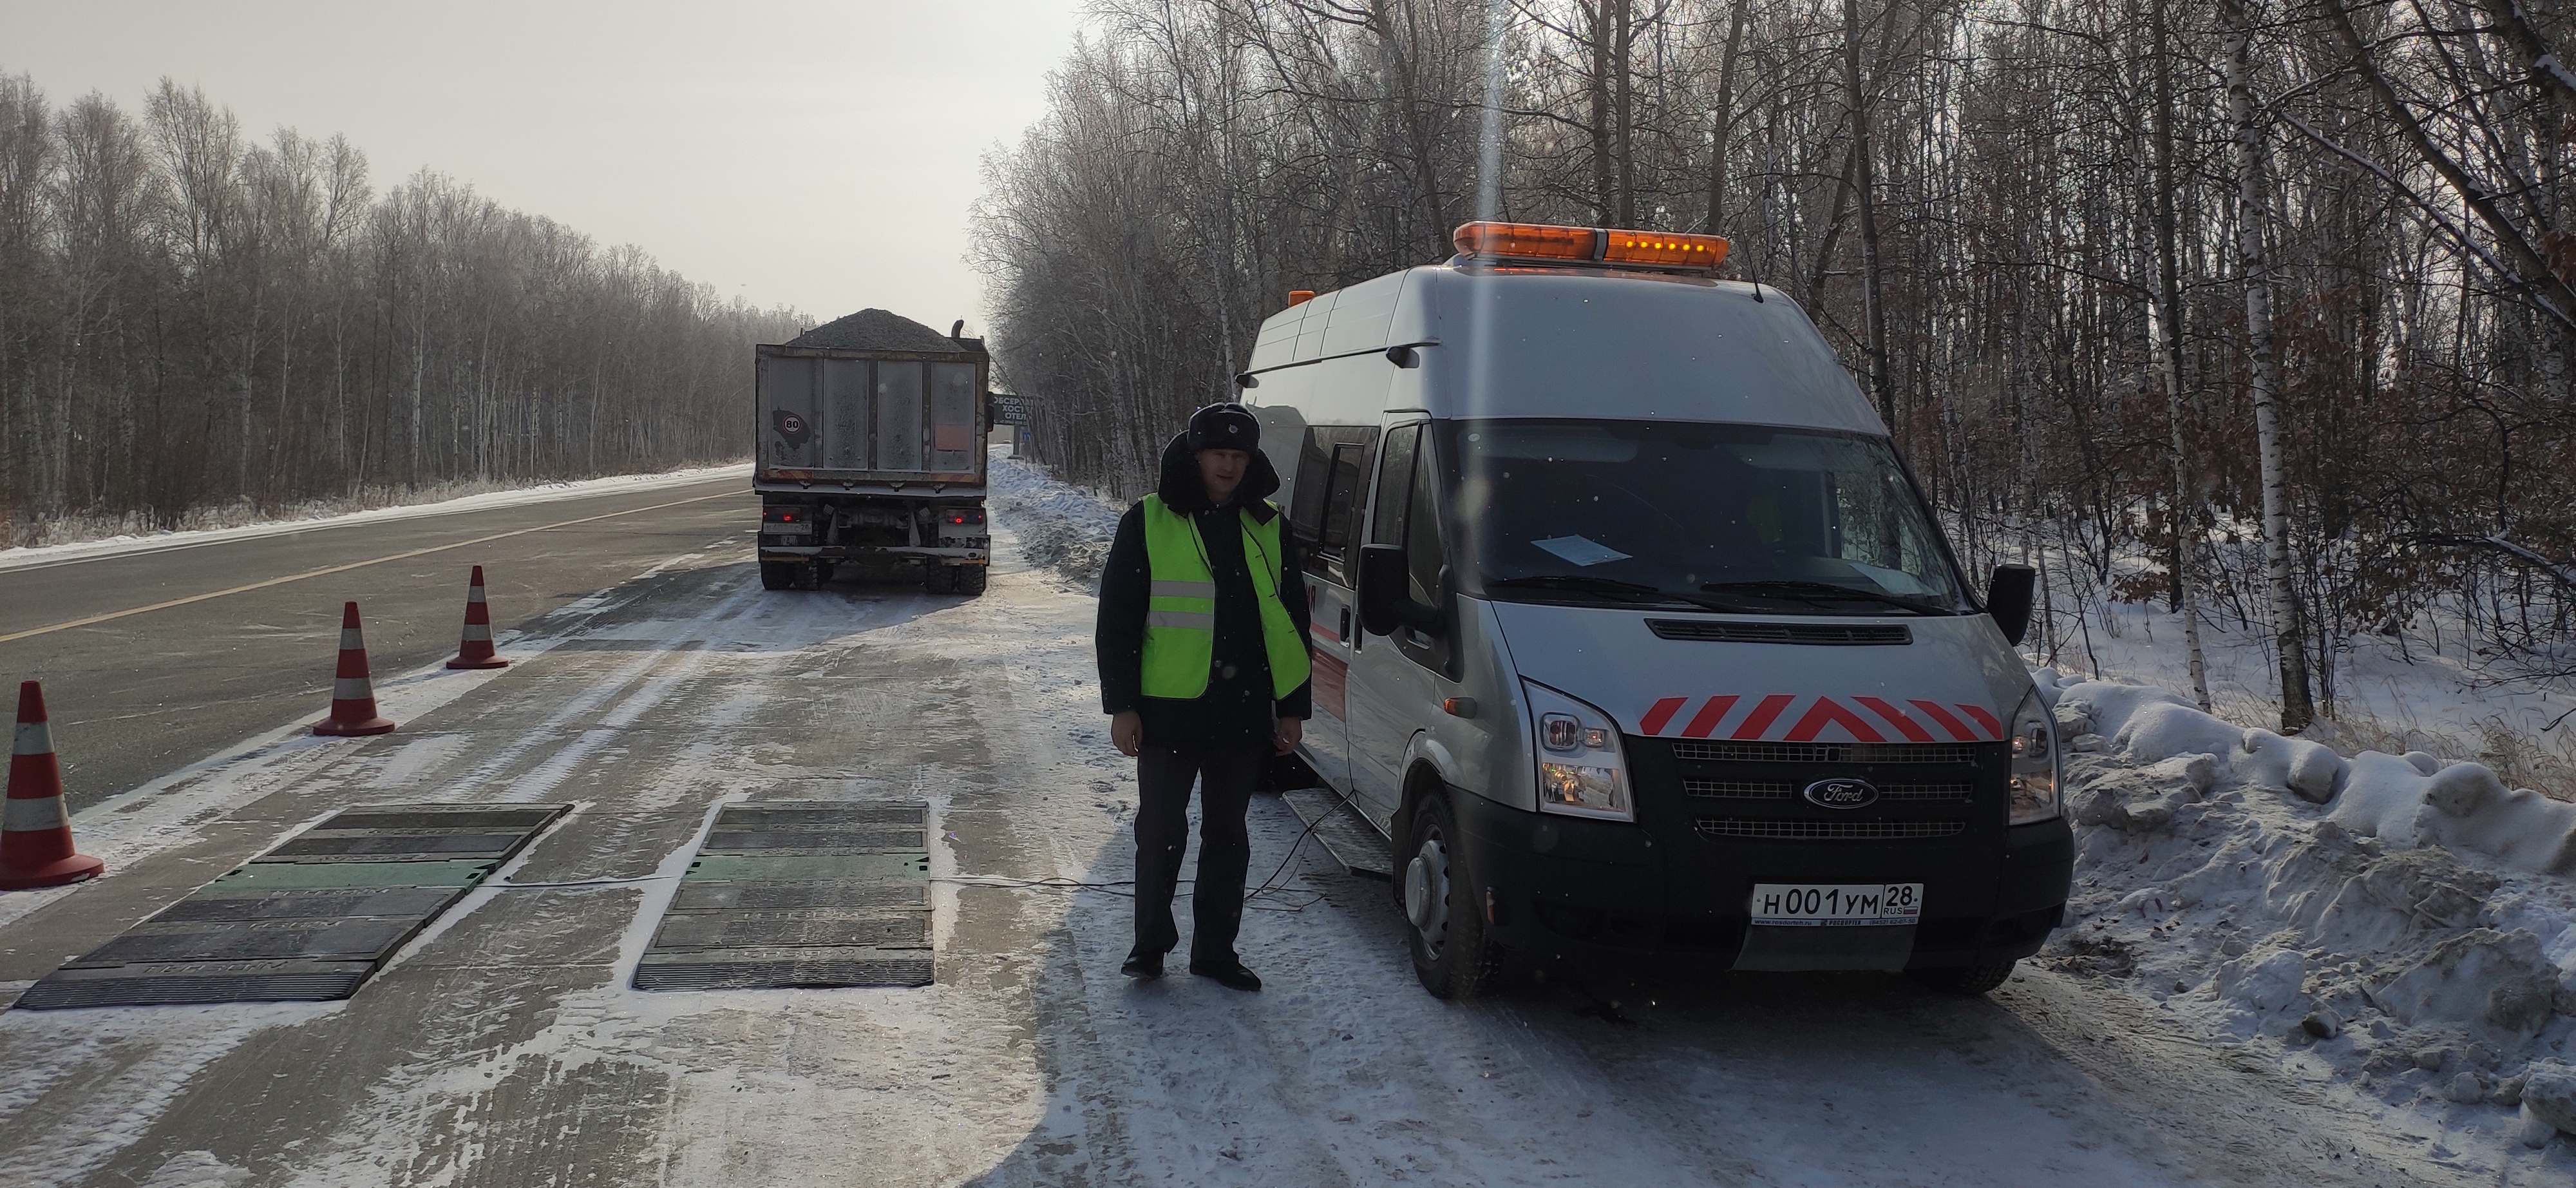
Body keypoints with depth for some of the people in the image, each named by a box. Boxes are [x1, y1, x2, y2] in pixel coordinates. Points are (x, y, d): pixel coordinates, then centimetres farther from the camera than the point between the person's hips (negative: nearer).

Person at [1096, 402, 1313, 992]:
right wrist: (1121, 705, -6)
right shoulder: (1147, 523, -2)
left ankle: (1215, 950, 21)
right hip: (1168, 709, -3)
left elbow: (1294, 622, 12)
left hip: (1244, 714, 3)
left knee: (1227, 834, 11)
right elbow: (1116, 619, -2)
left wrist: (1293, 709, 8)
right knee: (1161, 831, 5)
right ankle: (1150, 943, 21)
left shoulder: (1269, 529, 8)